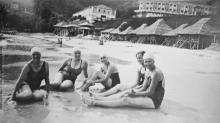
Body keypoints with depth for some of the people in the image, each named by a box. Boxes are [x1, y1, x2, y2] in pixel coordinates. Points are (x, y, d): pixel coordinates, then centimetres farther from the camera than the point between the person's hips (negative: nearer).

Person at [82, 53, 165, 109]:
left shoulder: (156, 73, -18)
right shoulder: (148, 73, 12)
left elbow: (150, 92, -19)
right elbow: (144, 88, 8)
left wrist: (134, 94, -16)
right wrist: (135, 92, -12)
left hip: (154, 101, -9)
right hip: (149, 97, 9)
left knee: (125, 101, -17)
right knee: (124, 96, -2)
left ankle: (94, 102, -14)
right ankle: (95, 100, -2)